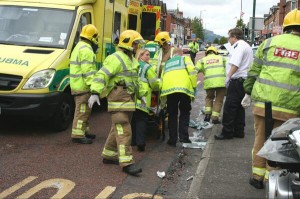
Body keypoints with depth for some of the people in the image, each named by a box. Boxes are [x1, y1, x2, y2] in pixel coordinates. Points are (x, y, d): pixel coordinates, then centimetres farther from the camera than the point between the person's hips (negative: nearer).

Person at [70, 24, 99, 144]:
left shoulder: (79, 47, 19)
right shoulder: (86, 50, -16)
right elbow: (88, 71, -23)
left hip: (77, 85, 11)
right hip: (83, 86, -11)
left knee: (84, 110, 18)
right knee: (82, 110, -6)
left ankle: (84, 131, 28)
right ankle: (78, 135, -3)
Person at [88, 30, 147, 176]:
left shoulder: (132, 60, 21)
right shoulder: (116, 59, -11)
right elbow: (101, 75, -20)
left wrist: (141, 94, 28)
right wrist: (95, 92, -30)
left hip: (129, 101, 10)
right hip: (118, 99, -10)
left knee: (118, 129, 15)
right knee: (124, 131, -12)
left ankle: (108, 155, 26)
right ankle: (127, 162, -13)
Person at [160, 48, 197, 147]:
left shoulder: (167, 63, 31)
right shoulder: (185, 59, 20)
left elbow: (162, 78, 23)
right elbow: (192, 71, 1)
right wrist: (194, 87, 6)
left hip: (169, 89, 3)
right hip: (184, 88, -3)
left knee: (172, 115, 12)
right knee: (185, 113, 13)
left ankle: (172, 139, 11)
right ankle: (183, 136, 2)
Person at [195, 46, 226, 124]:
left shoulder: (203, 60, 19)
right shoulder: (221, 58, 22)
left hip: (209, 82, 1)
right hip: (221, 81, 0)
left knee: (209, 97, 24)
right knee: (219, 100, 11)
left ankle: (207, 114, 10)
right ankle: (215, 118, 4)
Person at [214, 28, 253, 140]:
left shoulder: (239, 46, -13)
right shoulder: (247, 46, 20)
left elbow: (235, 65, -23)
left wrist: (228, 77, -18)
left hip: (237, 80, -10)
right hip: (245, 79, 10)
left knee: (229, 107, -5)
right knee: (239, 107, 14)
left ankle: (227, 132, -3)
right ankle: (239, 131, 18)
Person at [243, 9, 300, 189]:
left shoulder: (269, 43, 6)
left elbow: (253, 72, 9)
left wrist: (248, 93, 19)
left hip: (263, 103, 2)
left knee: (261, 140, 14)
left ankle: (257, 176, 22)